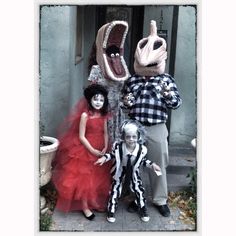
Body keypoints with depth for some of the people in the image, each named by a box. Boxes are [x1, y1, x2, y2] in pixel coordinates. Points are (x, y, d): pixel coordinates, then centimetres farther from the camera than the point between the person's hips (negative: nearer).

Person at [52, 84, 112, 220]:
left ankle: (96, 202, 33)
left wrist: (105, 148, -8)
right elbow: (81, 136, -14)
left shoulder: (104, 115, 3)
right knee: (84, 178, 3)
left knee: (99, 178, 15)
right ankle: (84, 206, 17)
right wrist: (92, 150, -18)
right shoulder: (85, 115, -13)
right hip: (85, 150, -6)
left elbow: (105, 133, 6)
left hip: (100, 151, 6)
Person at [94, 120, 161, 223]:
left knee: (139, 190, 6)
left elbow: (142, 160, -1)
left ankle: (143, 210, 28)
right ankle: (111, 211, 26)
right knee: (115, 191, 6)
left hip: (133, 173, 1)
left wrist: (152, 164, -9)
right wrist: (104, 158, -19)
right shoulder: (118, 146, -25)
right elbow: (112, 154, -4)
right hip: (120, 172, -1)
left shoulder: (142, 149, -21)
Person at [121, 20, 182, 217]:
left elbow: (177, 103, -5)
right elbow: (124, 106, 12)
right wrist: (126, 103, -11)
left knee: (158, 166, 11)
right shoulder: (132, 81, 3)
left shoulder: (166, 80, -1)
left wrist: (168, 94, -24)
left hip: (157, 130, -1)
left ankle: (161, 200, 31)